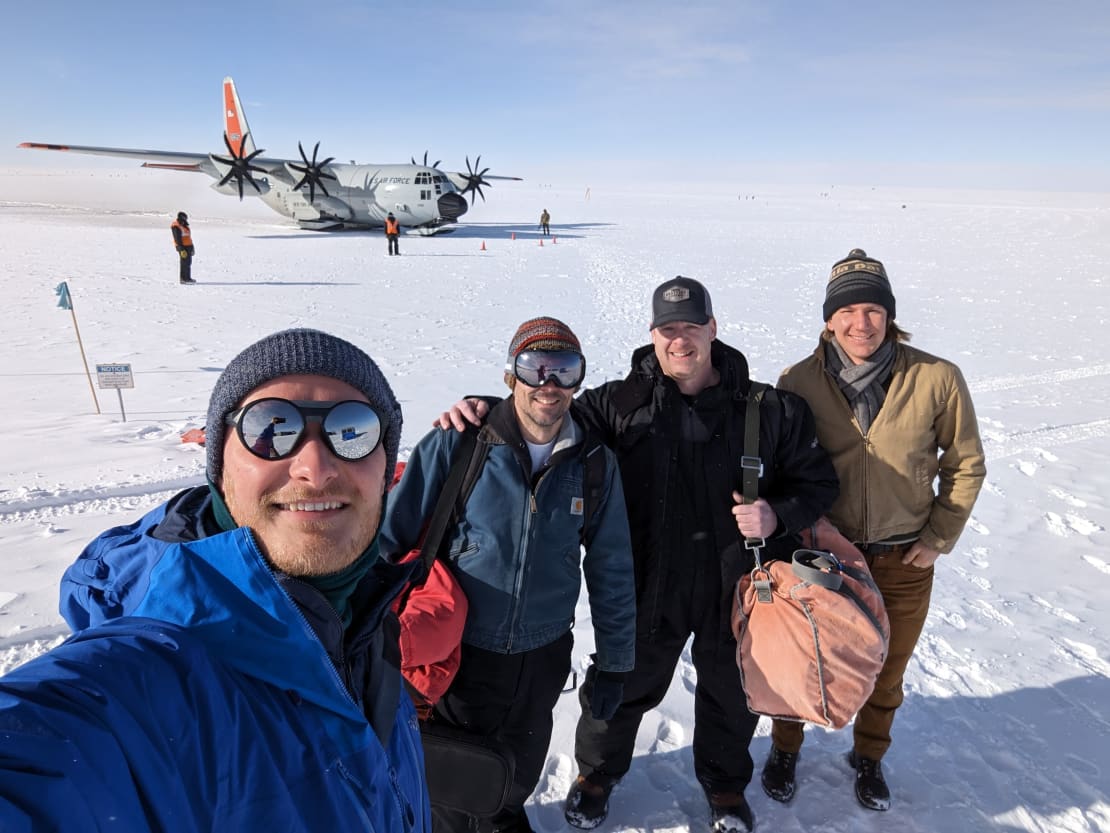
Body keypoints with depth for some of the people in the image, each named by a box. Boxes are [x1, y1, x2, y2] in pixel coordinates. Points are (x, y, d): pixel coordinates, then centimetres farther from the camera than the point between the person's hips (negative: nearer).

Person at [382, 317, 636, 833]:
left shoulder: (596, 464, -7)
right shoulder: (455, 445, -16)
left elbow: (611, 570, 1)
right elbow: (393, 534, -9)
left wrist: (612, 663, 5)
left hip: (543, 657, 3)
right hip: (458, 653, -3)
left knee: (521, 769, 27)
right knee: (451, 778, 17)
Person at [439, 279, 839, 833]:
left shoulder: (770, 410, -8)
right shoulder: (619, 404, -11)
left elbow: (817, 480, 3)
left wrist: (778, 515, -16)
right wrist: (482, 412, -22)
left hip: (738, 585, 1)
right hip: (647, 585, -1)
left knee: (731, 692, 23)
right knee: (623, 684, 19)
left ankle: (725, 781, 54)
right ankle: (597, 771, 50)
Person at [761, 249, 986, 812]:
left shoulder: (937, 379, -13)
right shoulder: (798, 383, -13)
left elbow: (965, 464, 0)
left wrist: (939, 537, -3)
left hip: (904, 560, 1)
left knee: (885, 673, 20)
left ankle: (869, 756, 49)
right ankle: (785, 748, 45)